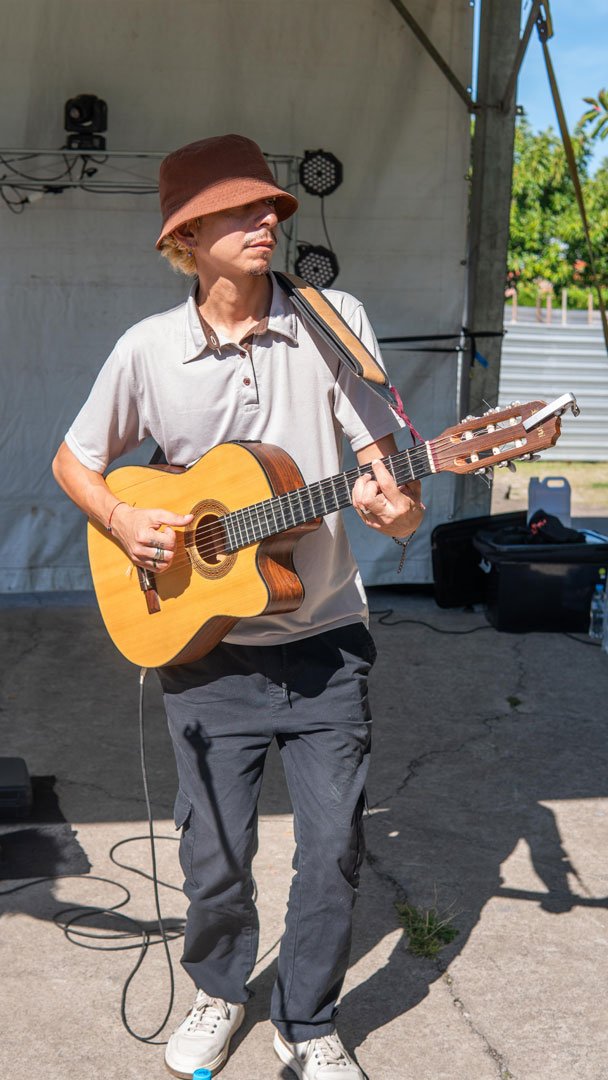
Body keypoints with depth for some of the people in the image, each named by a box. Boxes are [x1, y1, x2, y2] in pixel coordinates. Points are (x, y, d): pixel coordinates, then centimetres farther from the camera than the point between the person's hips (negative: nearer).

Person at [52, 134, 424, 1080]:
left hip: (324, 644, 0)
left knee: (335, 845, 3)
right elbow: (74, 460, 8)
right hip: (207, 648, 0)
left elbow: (380, 454, -5)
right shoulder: (148, 350, -5)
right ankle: (219, 994, 39)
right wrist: (123, 521, -11)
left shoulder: (336, 320, -6)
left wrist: (397, 504, -28)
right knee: (215, 852, 9)